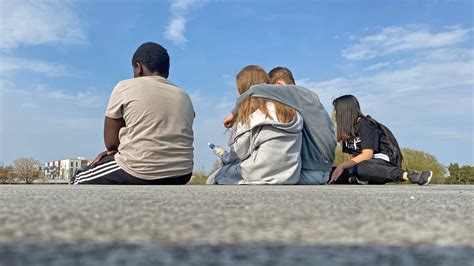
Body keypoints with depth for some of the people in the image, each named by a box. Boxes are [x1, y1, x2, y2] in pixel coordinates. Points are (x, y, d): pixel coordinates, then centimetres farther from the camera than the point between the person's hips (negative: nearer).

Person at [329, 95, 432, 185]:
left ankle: (409, 175, -44)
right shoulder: (346, 129, 15)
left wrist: (342, 166, -23)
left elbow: (367, 155, -19)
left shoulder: (365, 125, -9)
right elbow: (352, 157, 9)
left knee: (360, 168, -44)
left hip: (384, 161, -7)